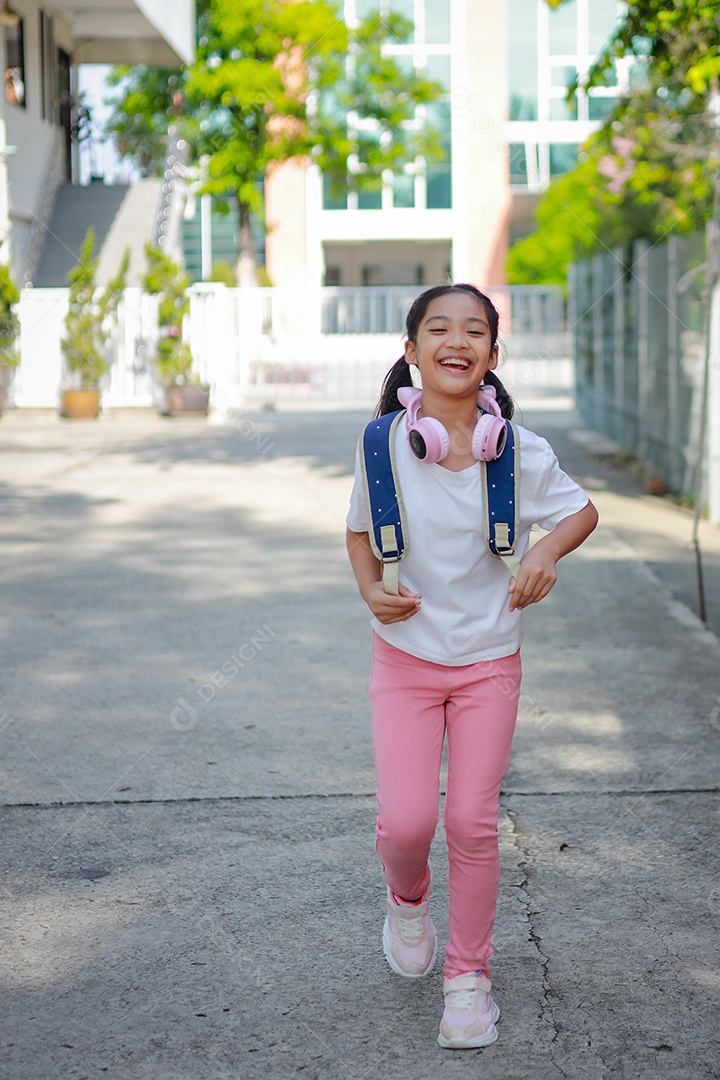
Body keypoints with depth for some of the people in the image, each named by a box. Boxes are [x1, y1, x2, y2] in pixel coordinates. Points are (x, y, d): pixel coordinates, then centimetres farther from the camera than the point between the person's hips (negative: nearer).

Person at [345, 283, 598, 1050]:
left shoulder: (521, 454, -11)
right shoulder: (383, 444, -10)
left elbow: (582, 511, 6)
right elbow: (360, 531, 6)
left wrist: (546, 554, -14)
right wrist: (371, 590, -12)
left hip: (489, 663, 0)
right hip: (406, 655, 0)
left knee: (472, 824, 2)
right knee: (405, 822, -8)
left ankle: (468, 975, 22)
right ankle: (407, 900, 29)